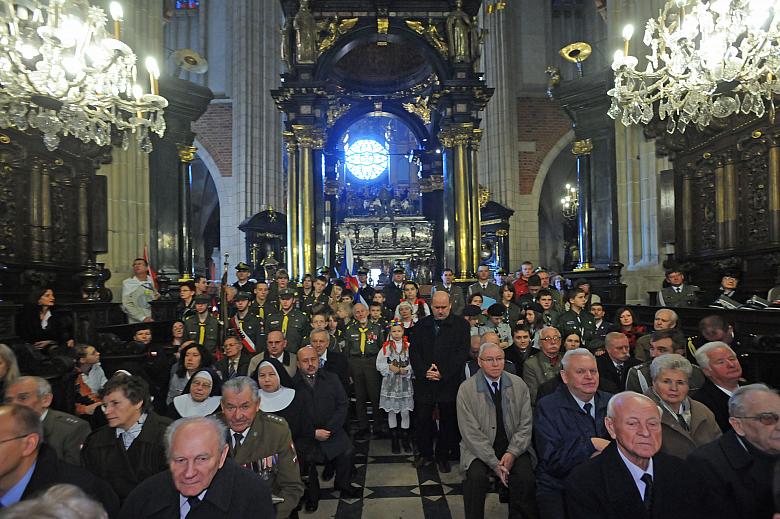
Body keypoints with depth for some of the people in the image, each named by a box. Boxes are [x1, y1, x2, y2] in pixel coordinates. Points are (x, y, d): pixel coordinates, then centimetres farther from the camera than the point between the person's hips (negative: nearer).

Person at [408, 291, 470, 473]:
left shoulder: (461, 325, -1)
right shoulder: (421, 325, 8)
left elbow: (462, 353, -8)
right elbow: (414, 351, 4)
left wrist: (443, 374, -15)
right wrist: (424, 372, -11)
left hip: (449, 382, -2)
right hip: (424, 381, 2)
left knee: (448, 421, 8)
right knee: (423, 419, 7)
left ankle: (443, 456, 26)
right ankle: (425, 453, 26)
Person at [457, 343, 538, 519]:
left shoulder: (519, 385, 2)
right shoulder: (466, 389, -7)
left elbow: (525, 424, 2)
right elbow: (470, 432, -9)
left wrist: (512, 453, -11)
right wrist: (494, 463, -15)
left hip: (514, 447, 2)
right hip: (480, 449, -2)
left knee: (526, 478, -22)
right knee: (476, 477, -28)